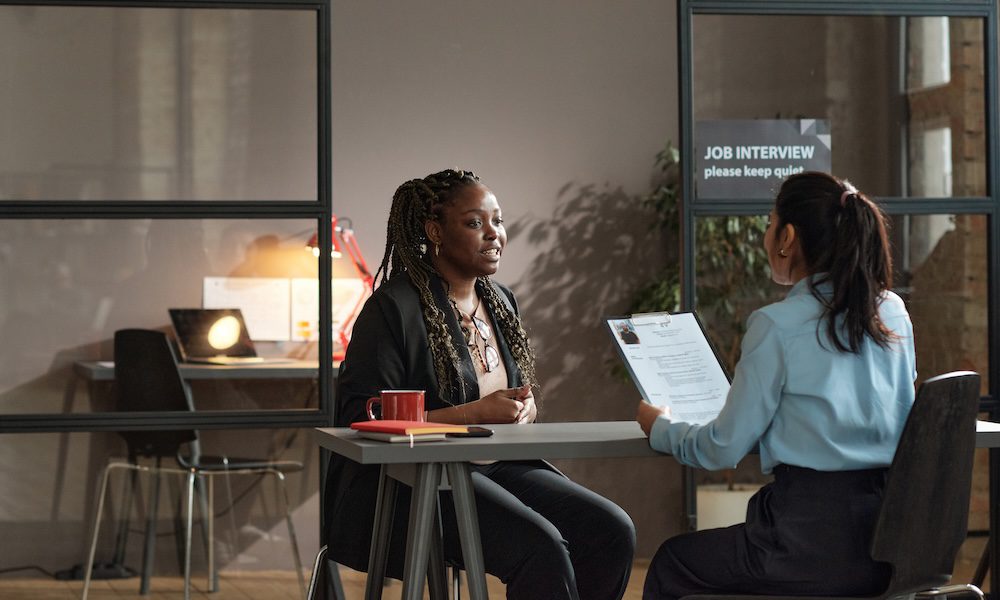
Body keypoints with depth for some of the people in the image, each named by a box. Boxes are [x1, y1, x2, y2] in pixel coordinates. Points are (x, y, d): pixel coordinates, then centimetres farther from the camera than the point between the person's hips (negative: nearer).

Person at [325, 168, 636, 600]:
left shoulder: (500, 301, 15)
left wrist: (525, 407, -1)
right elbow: (360, 419, -15)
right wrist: (477, 413, -19)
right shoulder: (392, 309, -9)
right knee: (540, 545, -30)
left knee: (612, 531, -13)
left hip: (497, 466, 8)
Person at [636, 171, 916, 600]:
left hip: (814, 543, -7)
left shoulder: (777, 326, -12)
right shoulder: (893, 313, 7)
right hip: (888, 539, 7)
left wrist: (659, 428, 13)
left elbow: (724, 448, -7)